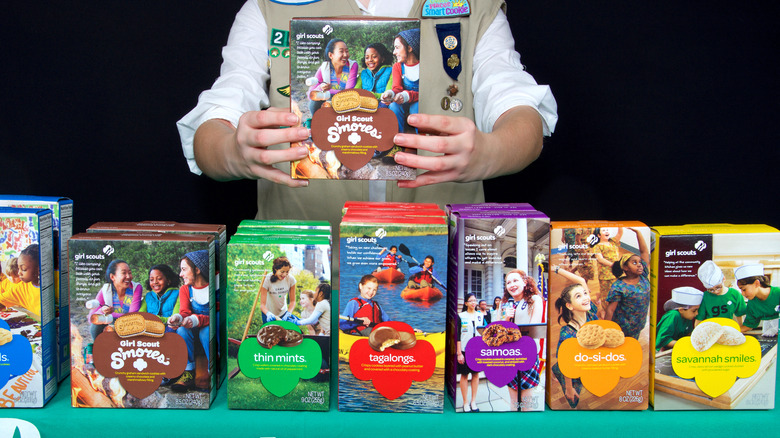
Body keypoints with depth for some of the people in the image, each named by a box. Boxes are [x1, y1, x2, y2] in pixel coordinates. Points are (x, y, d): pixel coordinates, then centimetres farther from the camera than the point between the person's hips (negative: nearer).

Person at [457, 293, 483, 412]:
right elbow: (458, 336, -5)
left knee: (476, 374, 8)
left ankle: (473, 401, 18)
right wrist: (459, 353, -10)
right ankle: (465, 403, 9)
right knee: (464, 375, 1)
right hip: (465, 349, -3)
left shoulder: (480, 316, 9)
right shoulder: (461, 316, -2)